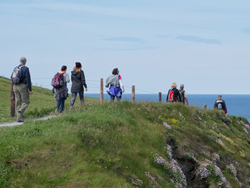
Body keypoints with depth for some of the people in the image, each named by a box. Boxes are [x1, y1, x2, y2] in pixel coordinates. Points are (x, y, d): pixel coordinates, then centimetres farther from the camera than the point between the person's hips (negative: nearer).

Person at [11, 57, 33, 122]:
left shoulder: (15, 68, 11)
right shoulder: (25, 68, -7)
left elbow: (11, 78, 14)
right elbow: (28, 80, -10)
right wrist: (30, 90, -8)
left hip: (15, 87, 6)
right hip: (23, 86, -6)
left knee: (18, 102, 8)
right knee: (26, 102, 1)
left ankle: (19, 117, 4)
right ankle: (20, 112, -21)